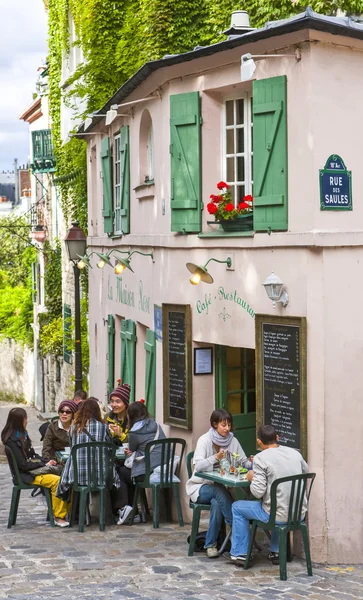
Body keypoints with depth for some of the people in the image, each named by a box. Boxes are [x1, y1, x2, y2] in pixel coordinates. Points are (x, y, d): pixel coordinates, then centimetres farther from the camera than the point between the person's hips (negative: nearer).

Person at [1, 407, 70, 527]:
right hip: (25, 475, -9)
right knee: (57, 481, -27)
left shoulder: (22, 435, 13)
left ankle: (68, 510, -11)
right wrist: (44, 465, -12)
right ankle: (59, 517, -19)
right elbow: (23, 464, -18)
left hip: (34, 469, 9)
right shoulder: (12, 441, -15)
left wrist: (47, 461, 4)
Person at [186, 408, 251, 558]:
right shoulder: (204, 440, -11)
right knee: (219, 491, -36)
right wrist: (216, 458, -38)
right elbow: (198, 466, -22)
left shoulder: (232, 440, 1)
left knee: (217, 503, -32)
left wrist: (252, 463, -19)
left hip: (221, 487, 3)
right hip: (201, 486, -3)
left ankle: (211, 544, -21)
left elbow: (244, 462, 5)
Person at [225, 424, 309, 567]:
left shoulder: (261, 458, -13)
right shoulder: (294, 453, 4)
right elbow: (306, 472, 22)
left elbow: (258, 492, -17)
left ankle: (239, 554, 25)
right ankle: (276, 552, 39)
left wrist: (252, 478, 3)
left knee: (237, 507, 18)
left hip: (278, 515, -5)